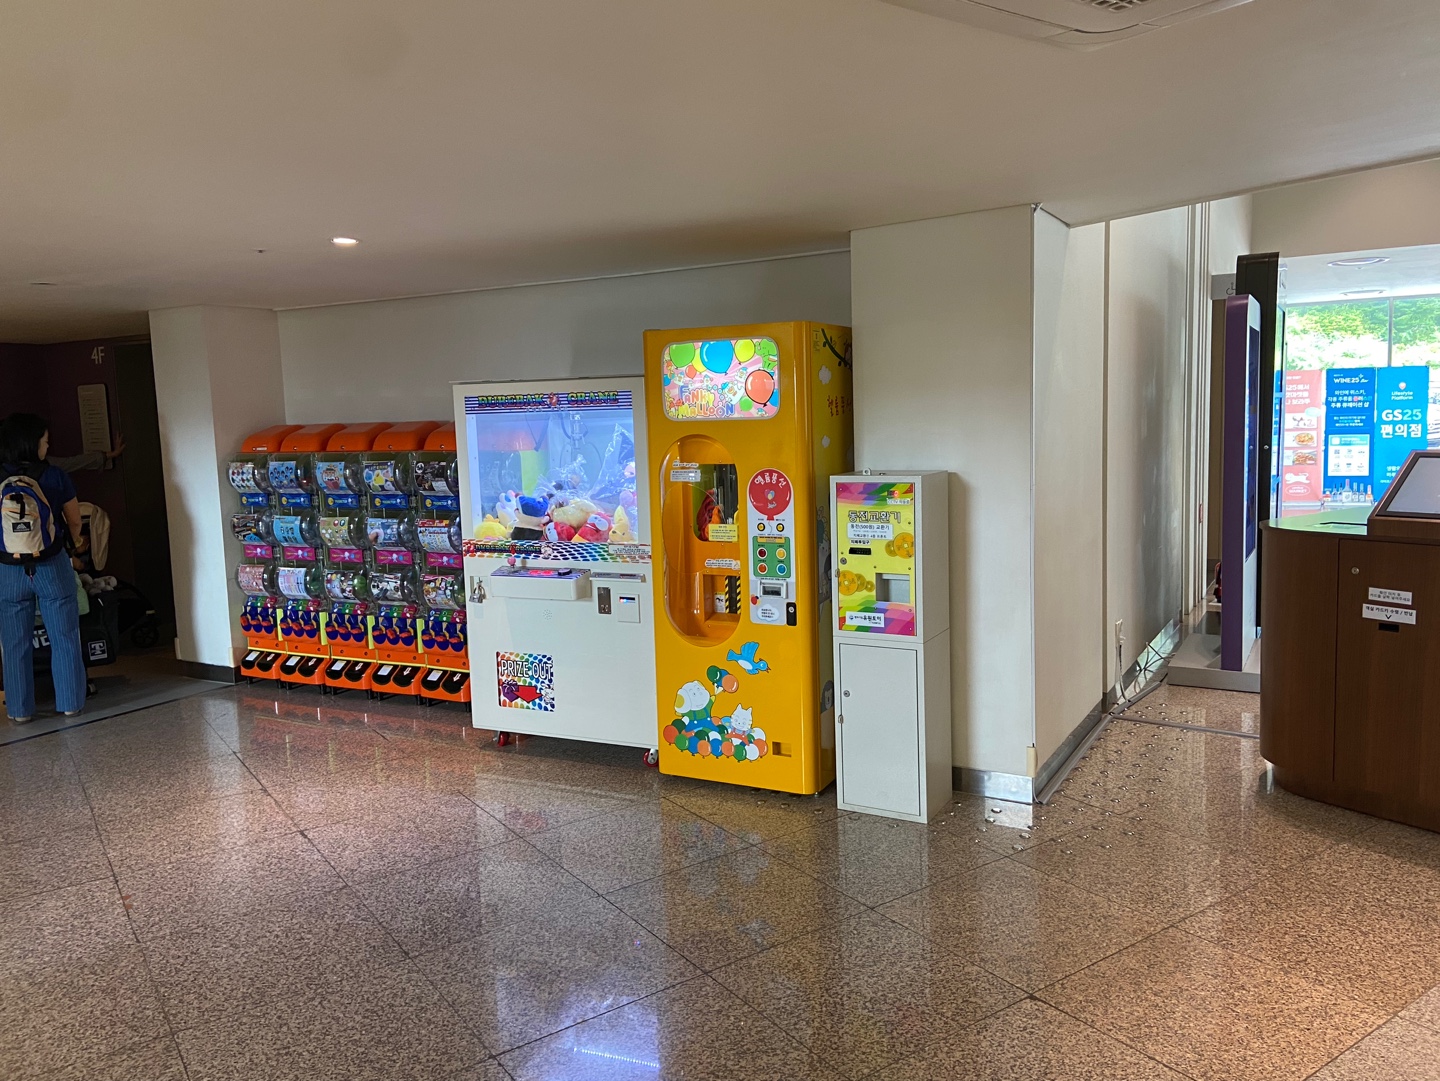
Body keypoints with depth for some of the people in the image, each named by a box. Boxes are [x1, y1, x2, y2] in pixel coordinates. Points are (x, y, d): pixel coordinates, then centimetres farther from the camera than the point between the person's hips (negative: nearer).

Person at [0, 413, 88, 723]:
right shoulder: (56, 476, -8)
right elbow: (74, 521, 4)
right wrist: (76, 542, 26)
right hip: (52, 567, -1)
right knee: (64, 638, 10)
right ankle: (70, 703, 16)